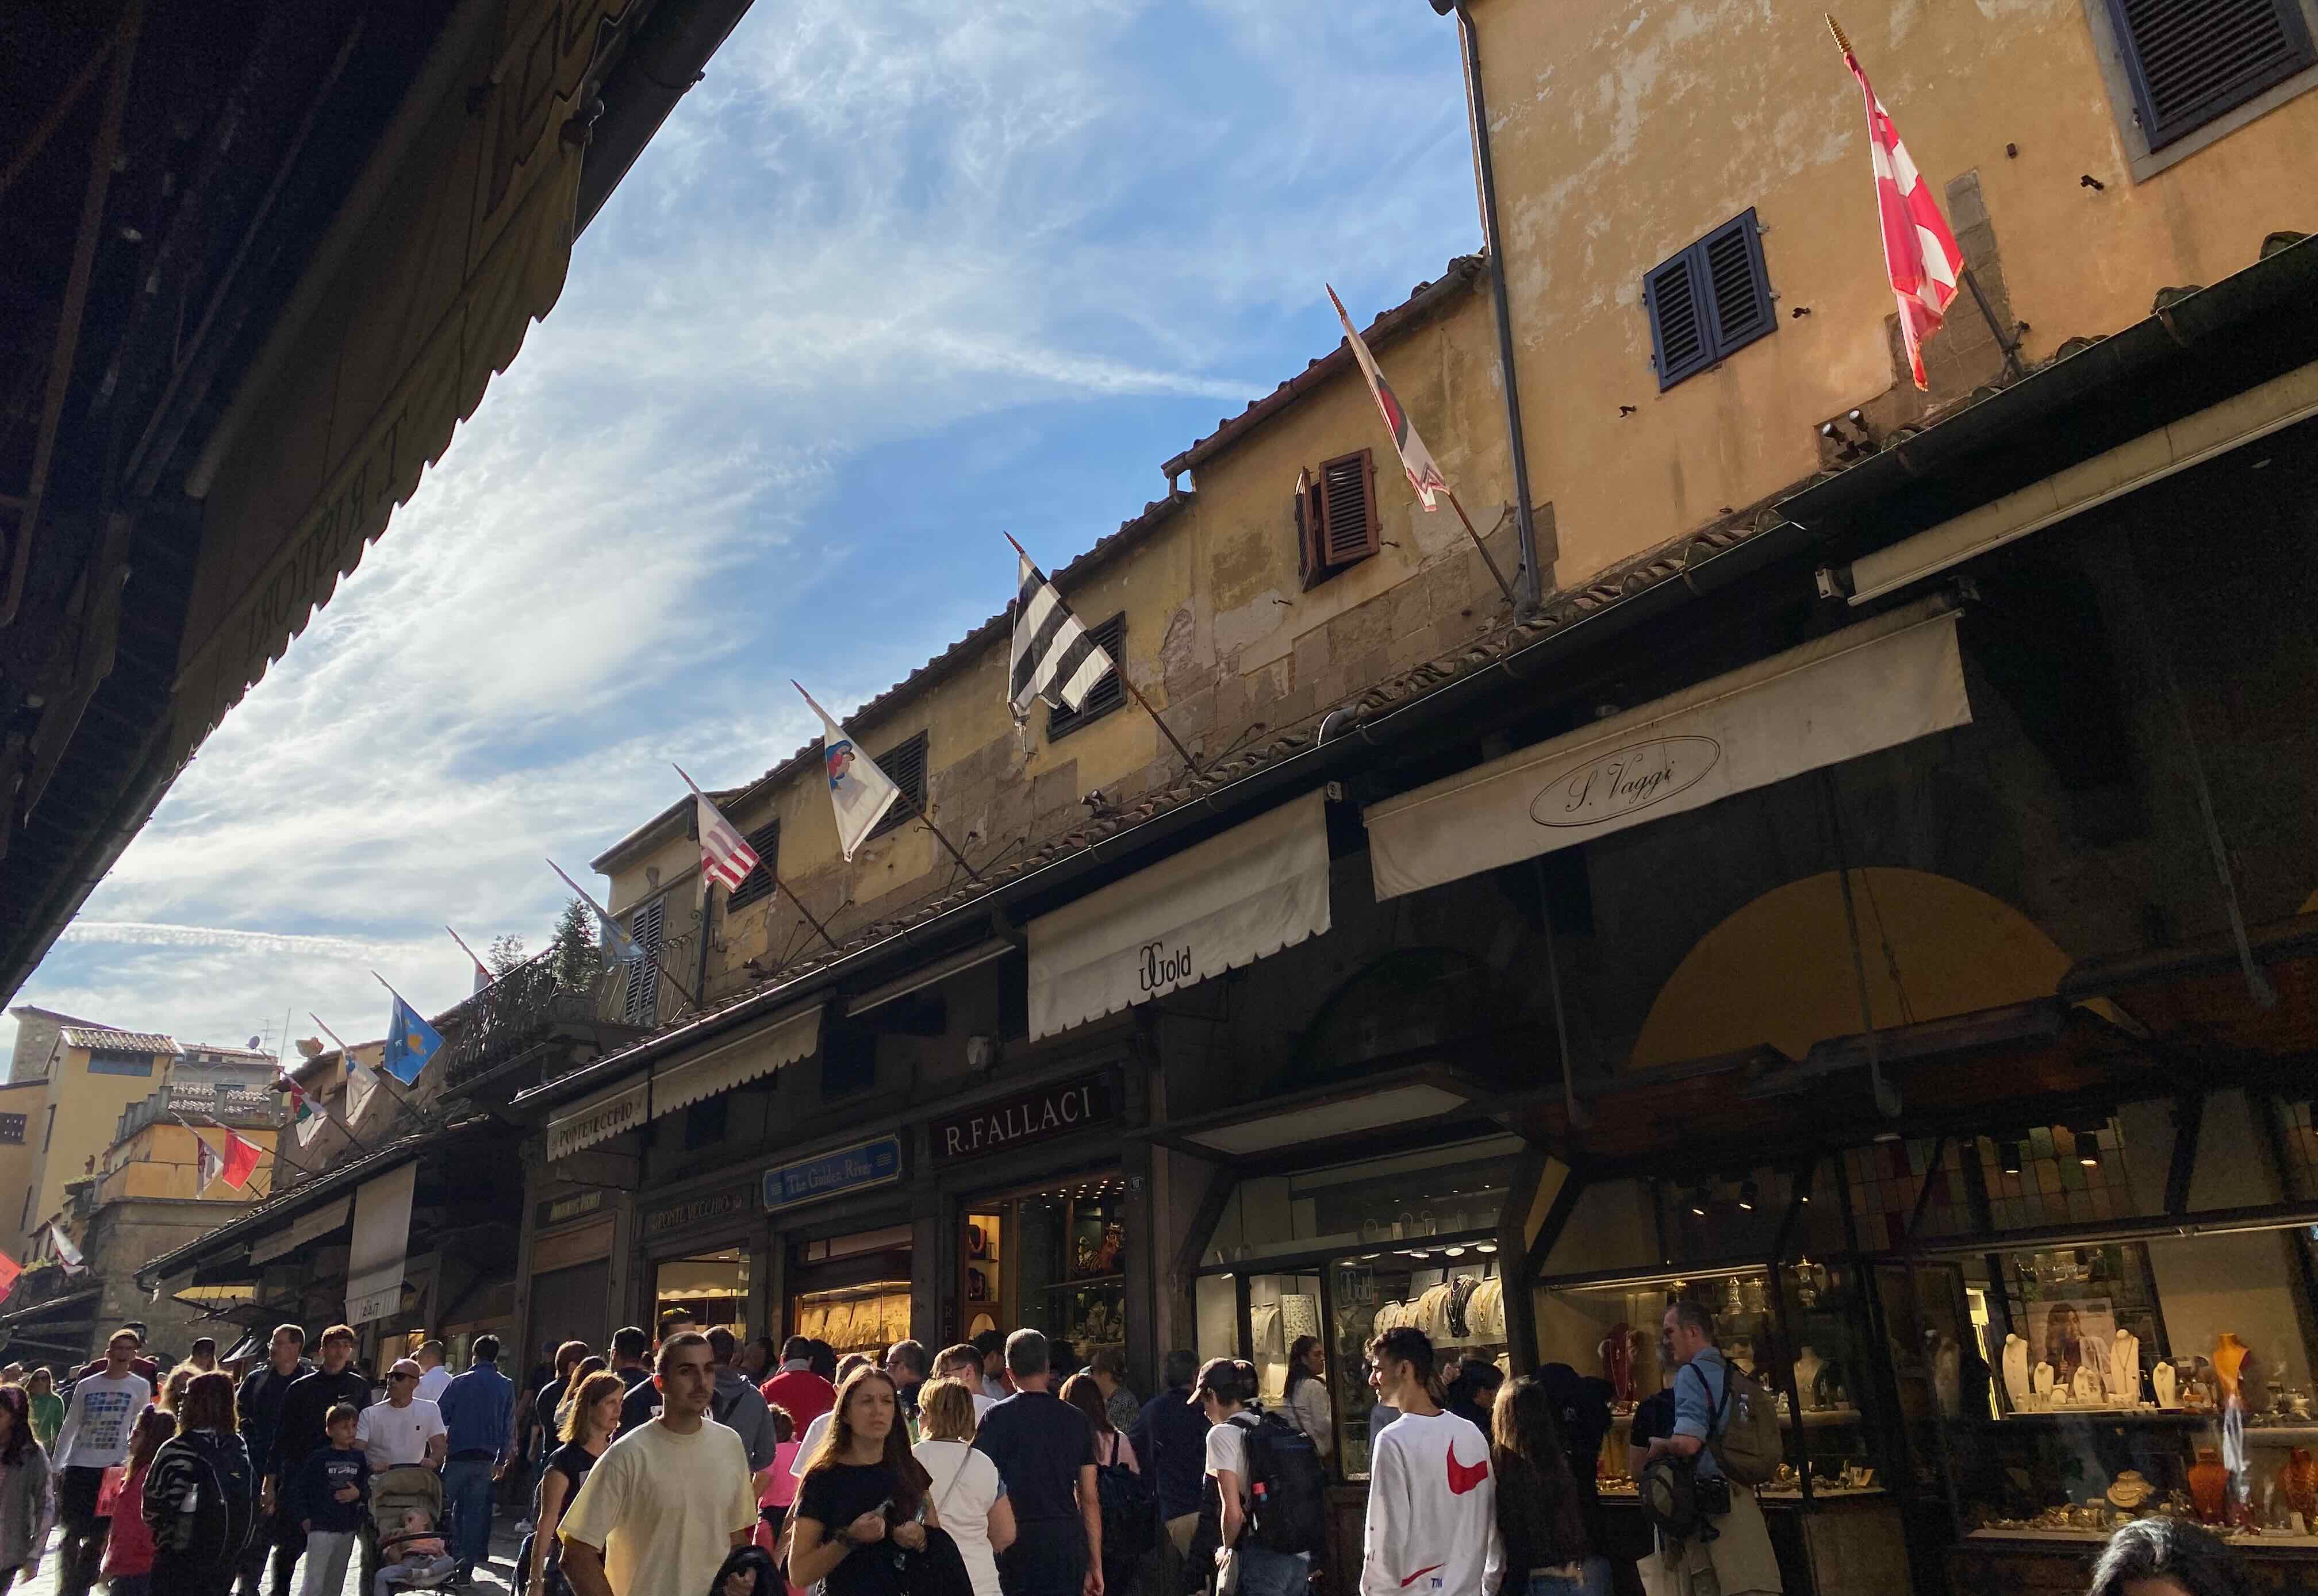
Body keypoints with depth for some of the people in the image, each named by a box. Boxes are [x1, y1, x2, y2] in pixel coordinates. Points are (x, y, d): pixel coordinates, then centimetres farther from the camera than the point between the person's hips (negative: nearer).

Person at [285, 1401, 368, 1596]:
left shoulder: (360, 1458, 5)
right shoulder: (319, 1459, -6)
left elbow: (369, 1489, 11)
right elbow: (296, 1489, -2)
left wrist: (359, 1494, -9)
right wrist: (303, 1519, -5)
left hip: (348, 1529, 4)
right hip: (321, 1528, -4)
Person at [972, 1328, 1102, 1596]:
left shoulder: (997, 1417, -4)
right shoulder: (1077, 1419, 5)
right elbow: (1090, 1499, 7)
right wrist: (1096, 1564, 14)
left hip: (1017, 1544, -3)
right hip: (1068, 1544, 3)